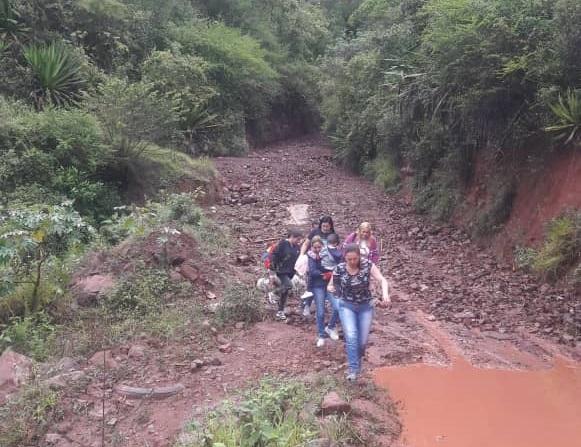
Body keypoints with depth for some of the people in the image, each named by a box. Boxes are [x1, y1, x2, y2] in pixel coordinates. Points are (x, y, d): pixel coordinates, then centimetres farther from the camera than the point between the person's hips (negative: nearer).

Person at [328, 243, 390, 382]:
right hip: (346, 306, -1)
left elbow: (382, 280, -23)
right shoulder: (339, 269, -13)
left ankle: (357, 363, 35)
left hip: (365, 306, 1)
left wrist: (385, 294, -42)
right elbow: (331, 286, 0)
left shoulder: (367, 265, -16)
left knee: (362, 341, 6)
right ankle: (353, 369, -11)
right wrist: (330, 289, -25)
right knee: (351, 336, -19)